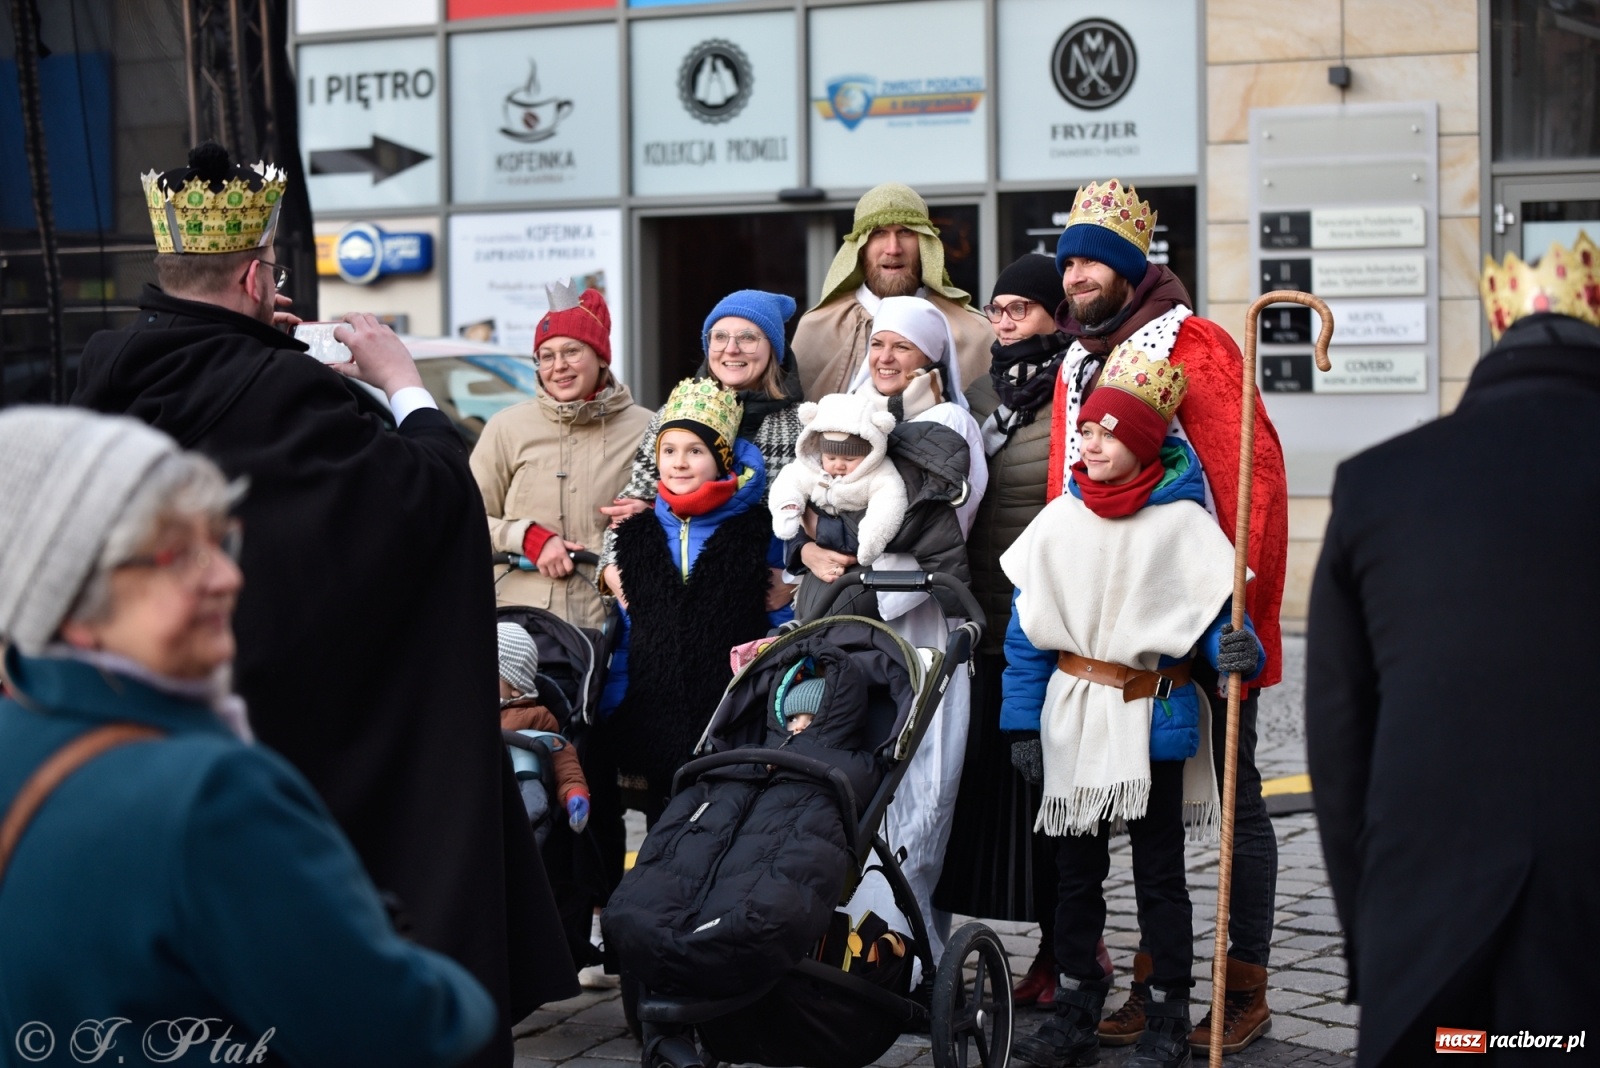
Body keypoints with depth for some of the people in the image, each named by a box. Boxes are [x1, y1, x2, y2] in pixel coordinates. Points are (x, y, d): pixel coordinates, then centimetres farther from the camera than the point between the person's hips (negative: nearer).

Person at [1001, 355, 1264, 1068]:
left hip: (1153, 717, -3)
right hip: (1071, 714, 4)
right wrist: (1023, 722, 0)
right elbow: (1026, 628, 3)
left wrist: (1237, 651, -28)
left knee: (1159, 872, 5)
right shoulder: (1059, 521, 1)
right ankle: (1075, 1010, 21)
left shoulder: (1182, 523, -9)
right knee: (1075, 866, 11)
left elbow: (1216, 612, -6)